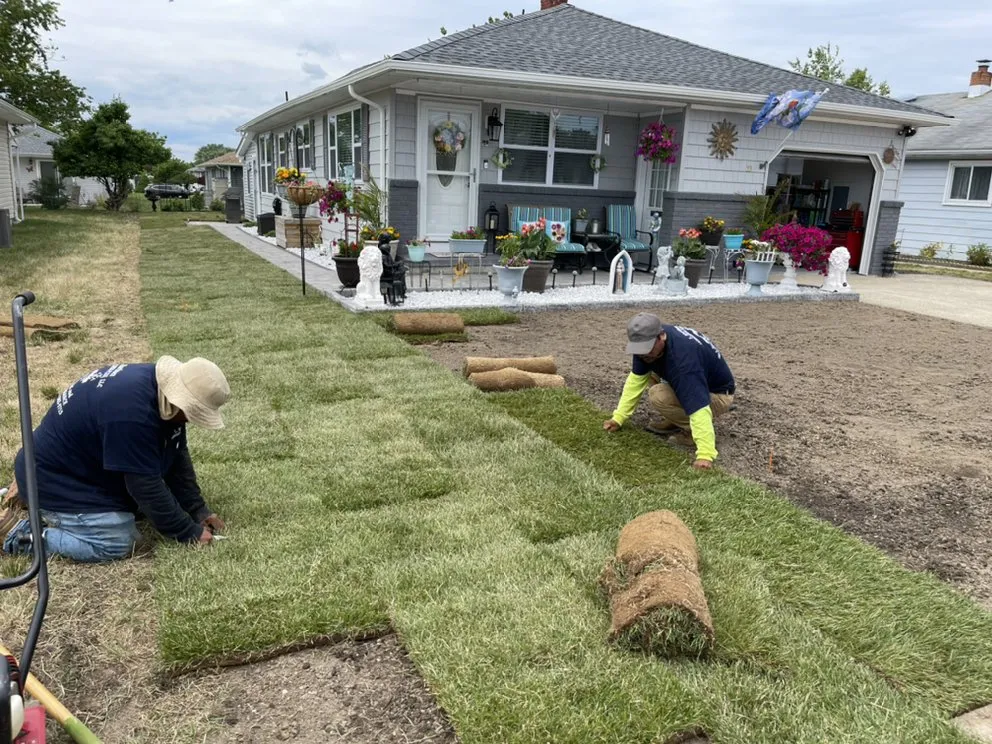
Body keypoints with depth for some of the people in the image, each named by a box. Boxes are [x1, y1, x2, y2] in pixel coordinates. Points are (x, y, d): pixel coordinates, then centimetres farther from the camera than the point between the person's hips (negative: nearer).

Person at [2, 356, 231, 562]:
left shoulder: (161, 386, -6)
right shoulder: (132, 412, -35)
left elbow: (178, 458, 3)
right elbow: (146, 485, -28)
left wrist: (199, 510, -1)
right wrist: (189, 532, -18)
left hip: (85, 468, 10)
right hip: (55, 480, -10)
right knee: (119, 543, -19)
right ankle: (27, 536, -3)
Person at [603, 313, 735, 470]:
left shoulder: (683, 358, -39)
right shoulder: (648, 342, -13)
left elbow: (698, 406, -45)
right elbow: (636, 379, -2)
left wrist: (705, 455, -50)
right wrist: (618, 417, -7)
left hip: (718, 394, -9)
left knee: (658, 396, -29)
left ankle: (700, 431, -7)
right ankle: (675, 421, 8)